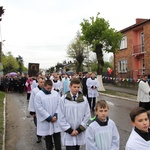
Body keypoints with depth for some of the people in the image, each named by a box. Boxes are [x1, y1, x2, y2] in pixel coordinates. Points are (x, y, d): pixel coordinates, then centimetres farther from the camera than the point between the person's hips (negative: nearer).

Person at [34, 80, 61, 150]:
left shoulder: (56, 93, 1)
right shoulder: (38, 95, -9)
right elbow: (40, 108, -13)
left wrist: (56, 115, -11)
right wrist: (49, 118, -13)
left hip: (56, 120, 3)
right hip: (46, 121, -2)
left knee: (57, 138, 8)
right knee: (48, 138, 12)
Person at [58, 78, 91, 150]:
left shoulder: (84, 99, -1)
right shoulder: (63, 99, -8)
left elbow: (87, 116, 0)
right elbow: (61, 117, -7)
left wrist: (79, 129, -6)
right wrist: (69, 130, -10)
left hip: (80, 133, 3)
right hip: (68, 133, -3)